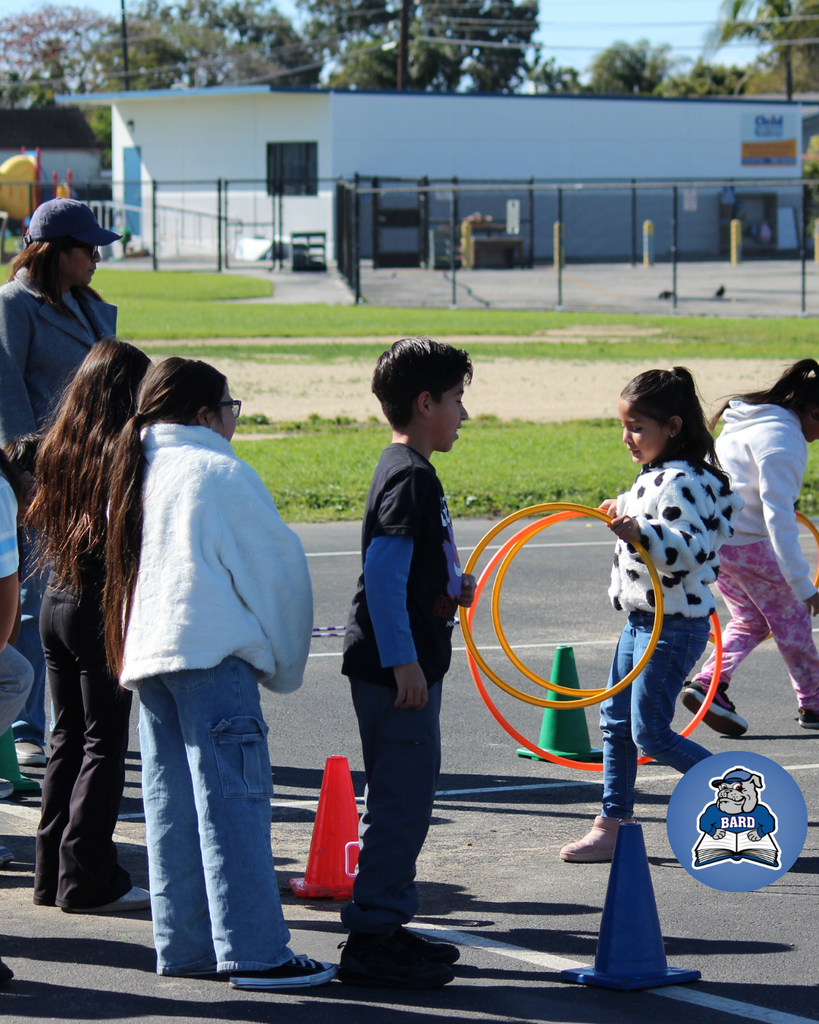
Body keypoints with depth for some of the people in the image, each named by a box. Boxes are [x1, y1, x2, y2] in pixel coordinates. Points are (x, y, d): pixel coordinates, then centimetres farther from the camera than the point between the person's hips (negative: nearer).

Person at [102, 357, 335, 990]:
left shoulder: (135, 473, 20)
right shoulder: (221, 472, -2)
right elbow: (277, 567, -1)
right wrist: (286, 663, 10)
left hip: (144, 653, 8)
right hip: (212, 652, -8)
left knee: (171, 801, 10)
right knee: (232, 797, -10)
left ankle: (184, 944, 11)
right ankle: (255, 953, -13)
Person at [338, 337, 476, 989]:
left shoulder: (411, 471, 15)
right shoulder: (409, 476, -16)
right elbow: (383, 576, -23)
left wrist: (453, 587, 20)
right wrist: (402, 661, -25)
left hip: (407, 665, 11)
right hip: (397, 667, -11)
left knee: (406, 800, 16)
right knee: (402, 802, -7)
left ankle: (387, 926, 24)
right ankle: (371, 942, -4)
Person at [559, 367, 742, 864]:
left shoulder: (681, 482, -21)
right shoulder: (655, 476, 10)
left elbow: (691, 549, -32)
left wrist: (642, 534, -43)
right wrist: (624, 512, 35)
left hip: (673, 626, -10)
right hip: (643, 619, 10)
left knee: (650, 730, -7)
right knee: (617, 722, 11)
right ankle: (611, 827, 16)